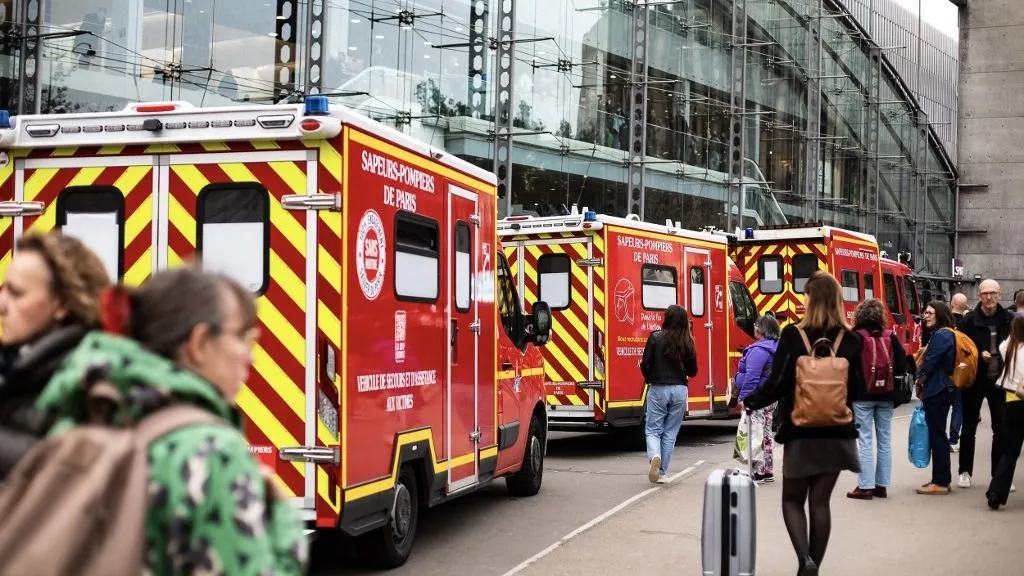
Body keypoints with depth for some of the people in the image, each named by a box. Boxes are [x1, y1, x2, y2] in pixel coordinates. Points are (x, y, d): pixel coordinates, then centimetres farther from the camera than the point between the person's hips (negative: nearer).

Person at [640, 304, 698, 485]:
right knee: (670, 432, 11)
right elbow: (692, 371, 5)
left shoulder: (656, 337, -8)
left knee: (652, 429, 8)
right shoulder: (687, 342, 0)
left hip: (658, 388, -2)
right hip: (680, 390, 2)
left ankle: (654, 456, -21)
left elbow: (645, 364, -9)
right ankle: (661, 472, 13)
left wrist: (649, 380, 10)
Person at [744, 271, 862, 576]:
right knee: (820, 501, 10)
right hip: (837, 432, 3)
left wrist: (750, 403, 5)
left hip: (801, 430, -2)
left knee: (793, 500, 11)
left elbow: (777, 384, -11)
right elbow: (857, 388, 5)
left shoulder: (792, 335, -12)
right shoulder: (851, 340, -3)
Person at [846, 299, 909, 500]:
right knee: (885, 440, 11)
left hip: (861, 394, -3)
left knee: (865, 441, 0)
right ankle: (882, 485, 15)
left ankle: (865, 486, -1)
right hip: (885, 395, 4)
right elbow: (902, 365, -2)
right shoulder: (890, 336, -1)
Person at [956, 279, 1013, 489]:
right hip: (974, 381, -1)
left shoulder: (1009, 319, 0)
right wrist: (979, 355, -19)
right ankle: (965, 471, 19)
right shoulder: (969, 319, -7)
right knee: (969, 428, 8)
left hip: (999, 381, 2)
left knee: (1002, 428, 5)